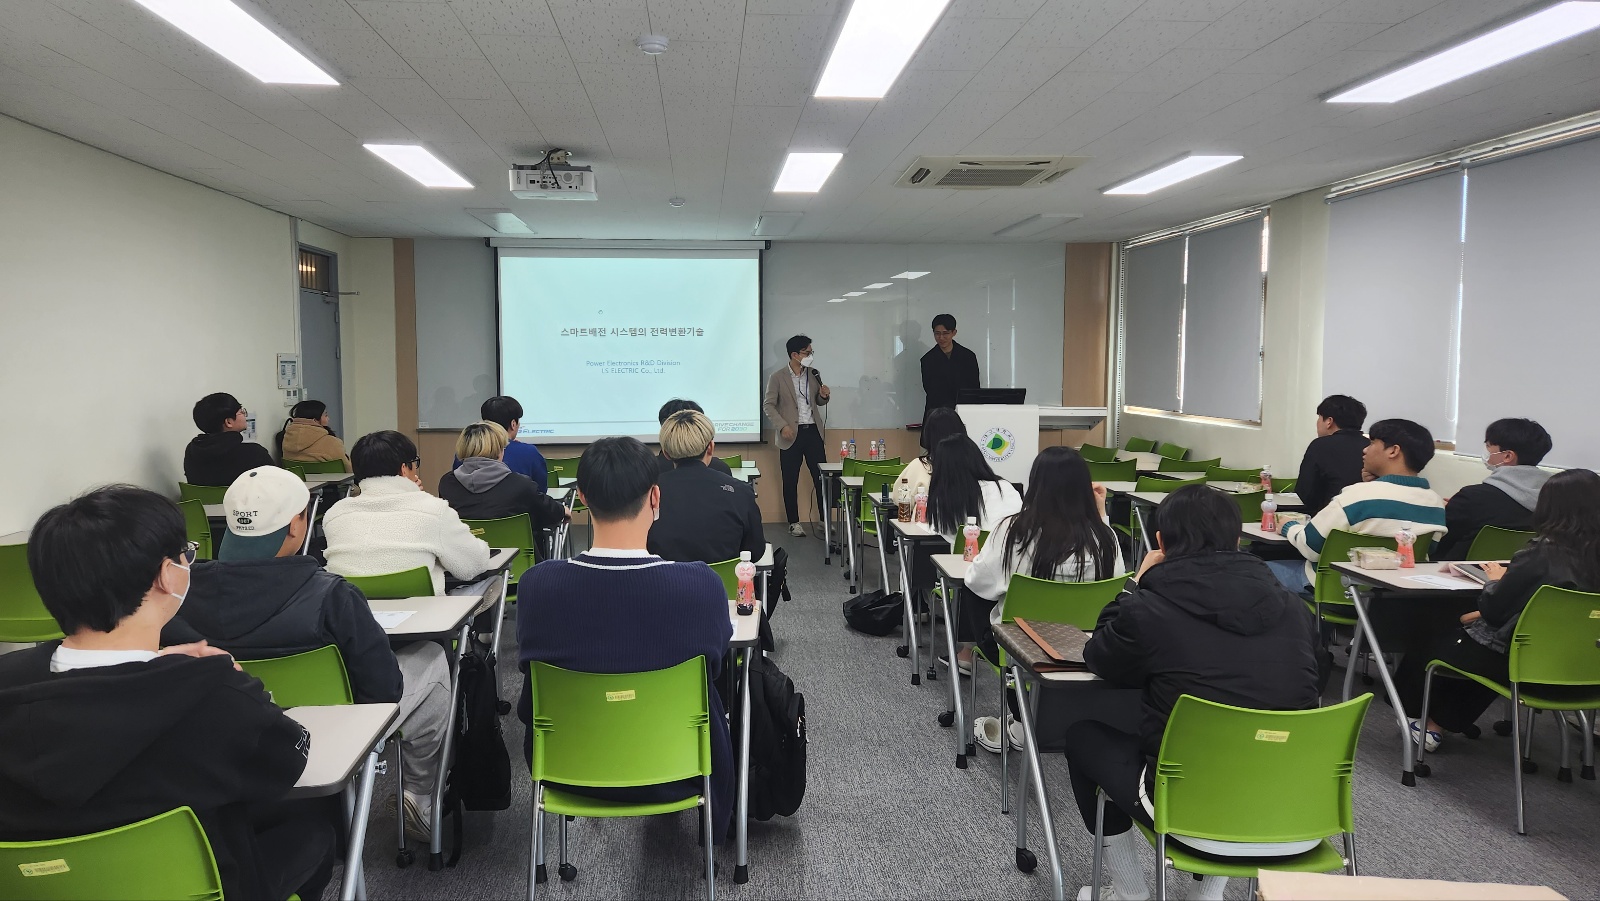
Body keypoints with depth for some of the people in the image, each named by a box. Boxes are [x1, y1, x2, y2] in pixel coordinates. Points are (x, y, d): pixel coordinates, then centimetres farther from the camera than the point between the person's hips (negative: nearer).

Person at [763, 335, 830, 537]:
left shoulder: (813, 374, 9)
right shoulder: (777, 378, -4)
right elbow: (768, 405, -5)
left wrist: (824, 396, -4)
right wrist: (782, 426, -16)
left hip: (813, 432, 4)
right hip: (791, 434, -3)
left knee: (821, 477, 3)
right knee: (790, 481, 3)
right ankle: (794, 522, 14)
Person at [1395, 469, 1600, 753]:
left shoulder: (1543, 552, -24)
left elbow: (1492, 609, -16)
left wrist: (1496, 579, 3)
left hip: (1513, 660, -6)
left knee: (1429, 644, 21)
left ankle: (1416, 715, 44)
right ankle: (1440, 724, 39)